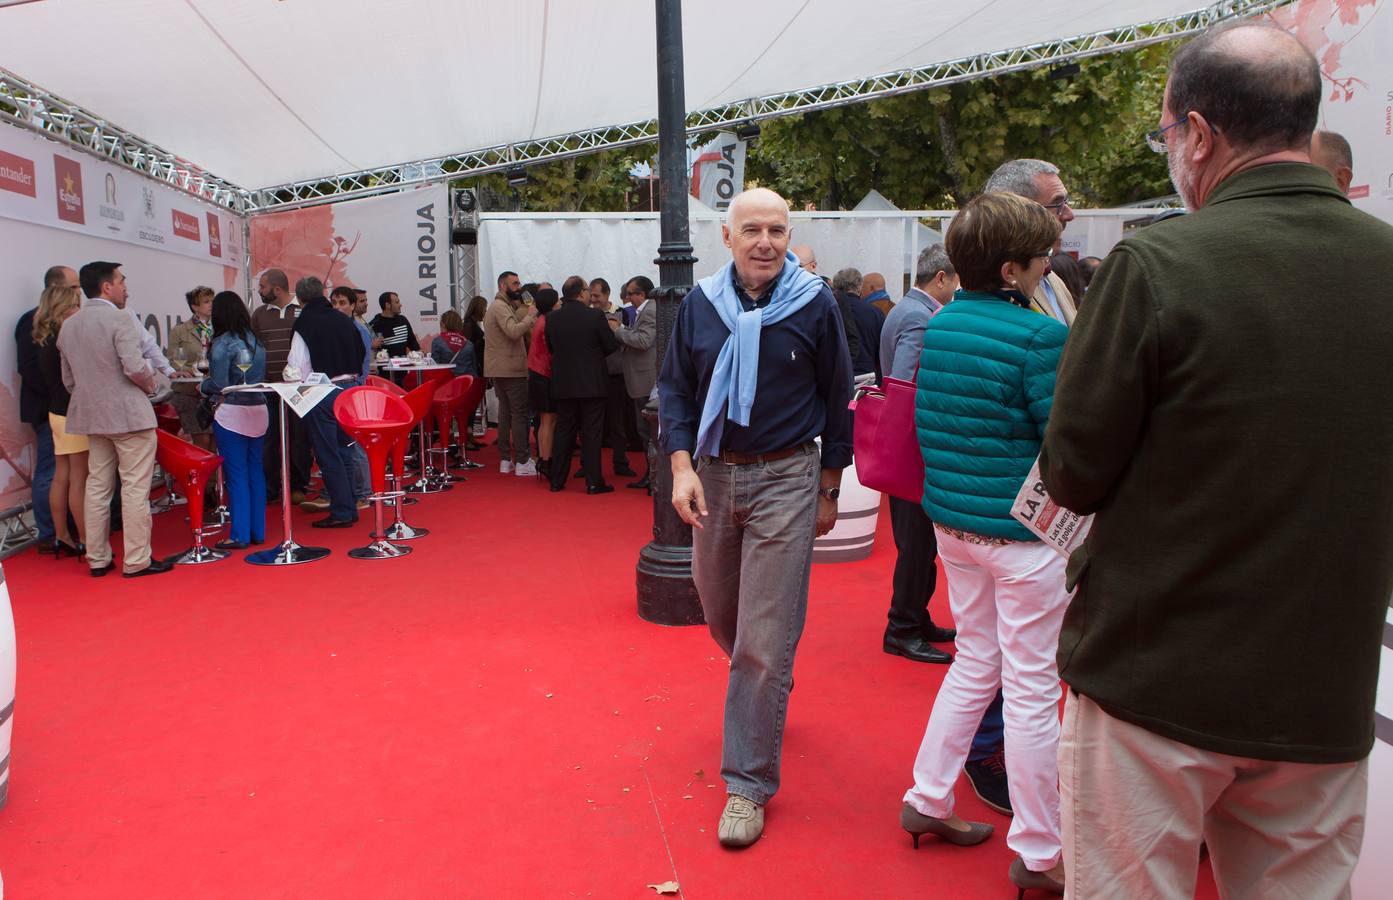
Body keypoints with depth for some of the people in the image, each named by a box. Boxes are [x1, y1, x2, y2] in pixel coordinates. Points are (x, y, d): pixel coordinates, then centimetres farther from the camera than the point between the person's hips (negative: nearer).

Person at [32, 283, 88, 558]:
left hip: (57, 413, 9)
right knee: (79, 479, -4)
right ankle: (85, 541, 1)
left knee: (61, 477, 13)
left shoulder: (46, 340, 10)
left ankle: (61, 536, 20)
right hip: (74, 415, -9)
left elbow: (45, 380, 15)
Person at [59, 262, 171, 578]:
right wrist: (151, 386, -3)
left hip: (91, 416, 8)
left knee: (97, 487, 13)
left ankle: (97, 559, 19)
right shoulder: (119, 319, -13)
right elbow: (135, 368, -22)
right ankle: (136, 561, 0)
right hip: (129, 415, -8)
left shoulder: (68, 326, 11)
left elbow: (69, 380, 14)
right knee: (135, 489, -3)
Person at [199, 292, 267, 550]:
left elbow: (219, 385, -12)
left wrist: (202, 386, 7)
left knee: (236, 476, 0)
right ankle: (258, 531, 16)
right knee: (256, 472, 11)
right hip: (258, 412, 6)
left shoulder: (221, 344, -10)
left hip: (231, 414, -6)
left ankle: (239, 535, 3)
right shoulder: (256, 341, 8)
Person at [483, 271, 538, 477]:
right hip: (511, 369, -10)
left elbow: (517, 332, 15)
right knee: (520, 413, -8)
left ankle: (505, 460, 16)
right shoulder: (500, 307, -12)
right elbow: (514, 331, -27)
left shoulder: (502, 306, 21)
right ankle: (523, 462, -7)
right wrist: (530, 316, -16)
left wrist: (527, 315, 5)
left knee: (505, 411, 12)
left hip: (499, 369, 10)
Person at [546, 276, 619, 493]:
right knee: (591, 434, 2)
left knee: (564, 432, 13)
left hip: (563, 384, 4)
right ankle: (593, 482, 4)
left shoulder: (552, 318, -1)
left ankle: (557, 480, 17)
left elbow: (550, 347, 10)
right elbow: (611, 346, -7)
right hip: (591, 383, -4)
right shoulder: (595, 316, -12)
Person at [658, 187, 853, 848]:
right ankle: (766, 699, 51)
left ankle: (749, 784, 11)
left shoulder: (814, 304, -5)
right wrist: (682, 465, -8)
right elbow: (674, 388, 6)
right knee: (721, 617, 19)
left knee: (764, 643, -3)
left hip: (787, 479, -4)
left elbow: (838, 401, 1)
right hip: (714, 475, 4)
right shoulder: (700, 304, 2)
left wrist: (829, 490, 2)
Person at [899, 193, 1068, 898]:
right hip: (1023, 530, -7)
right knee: (1032, 688, 6)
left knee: (975, 664, 22)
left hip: (952, 520, 7)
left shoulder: (938, 324, 5)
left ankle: (927, 802, 31)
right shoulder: (1039, 335, -18)